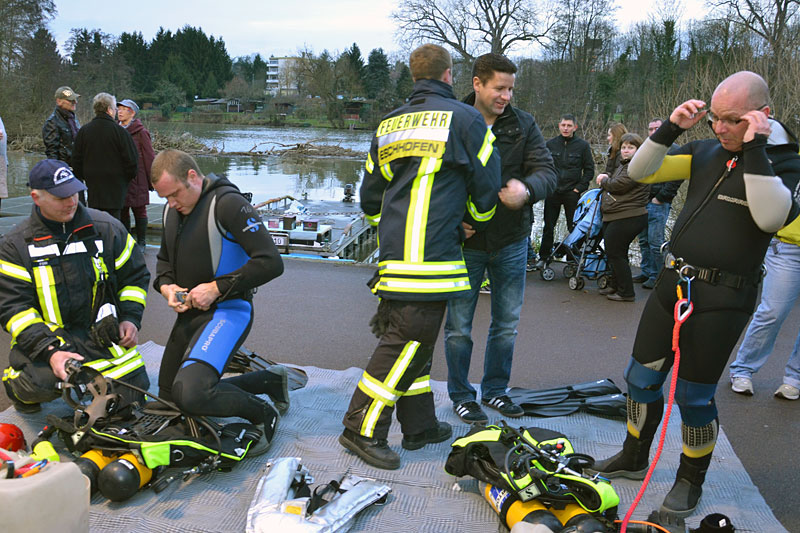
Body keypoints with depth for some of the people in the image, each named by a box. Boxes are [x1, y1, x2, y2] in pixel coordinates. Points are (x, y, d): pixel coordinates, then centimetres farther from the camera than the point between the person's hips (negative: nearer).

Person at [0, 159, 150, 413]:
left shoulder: (107, 228, 2)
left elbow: (135, 275, 12)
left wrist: (130, 318, -2)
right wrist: (49, 351, -21)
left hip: (103, 333, 2)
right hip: (46, 335, -1)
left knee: (131, 396, -10)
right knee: (41, 383, -30)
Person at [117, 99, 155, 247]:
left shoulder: (141, 132, -6)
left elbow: (149, 157, -5)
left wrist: (152, 181, -7)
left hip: (136, 178, -5)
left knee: (139, 210, 2)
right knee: (122, 210, 10)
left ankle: (141, 242, 12)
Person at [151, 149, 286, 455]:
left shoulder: (227, 203, -16)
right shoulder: (172, 210, 10)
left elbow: (271, 263, -23)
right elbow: (164, 259, 25)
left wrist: (217, 287, -21)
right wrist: (166, 286, 2)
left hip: (227, 310, -10)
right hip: (190, 312, 10)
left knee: (190, 393, -30)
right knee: (169, 396, 16)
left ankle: (263, 414, -1)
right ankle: (270, 381, 23)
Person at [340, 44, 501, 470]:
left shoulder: (388, 125, 18)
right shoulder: (463, 118, 0)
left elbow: (370, 197, 20)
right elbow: (487, 183, 2)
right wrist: (472, 221, 21)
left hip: (393, 254, 8)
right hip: (432, 254, -7)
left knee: (411, 338, 15)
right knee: (410, 338, -4)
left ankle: (419, 424, 25)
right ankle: (363, 429, 0)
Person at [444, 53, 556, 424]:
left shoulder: (523, 124, 2)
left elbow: (547, 171, -6)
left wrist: (527, 189, -29)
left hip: (511, 242, 3)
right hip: (465, 241, -3)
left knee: (507, 323, 13)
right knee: (459, 326, 5)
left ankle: (494, 389, 32)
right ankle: (460, 394, 25)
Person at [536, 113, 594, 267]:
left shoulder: (583, 145, 0)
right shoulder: (550, 144, 5)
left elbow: (589, 169, 3)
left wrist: (579, 188, -5)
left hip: (572, 193, -2)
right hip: (552, 192, 2)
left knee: (574, 228, 4)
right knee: (548, 227, 7)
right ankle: (544, 257, 17)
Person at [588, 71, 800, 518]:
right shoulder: (706, 152, 7)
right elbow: (640, 172, 7)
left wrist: (754, 150, -25)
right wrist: (671, 129, -6)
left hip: (723, 299, -5)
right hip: (674, 281, 6)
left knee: (695, 395, 4)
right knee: (641, 377, 13)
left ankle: (691, 480, 28)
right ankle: (634, 458, 35)